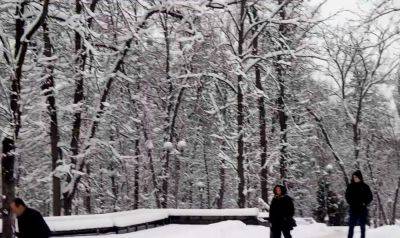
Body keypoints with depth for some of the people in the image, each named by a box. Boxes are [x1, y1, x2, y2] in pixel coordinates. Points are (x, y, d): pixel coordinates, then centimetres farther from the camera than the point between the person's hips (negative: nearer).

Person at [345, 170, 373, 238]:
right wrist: (350, 202, -4)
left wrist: (365, 203, -8)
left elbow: (370, 197, 5)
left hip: (362, 209, 0)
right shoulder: (350, 186, 4)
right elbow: (347, 196, 11)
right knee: (351, 225, -2)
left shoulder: (365, 186, 1)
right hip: (353, 209, 1)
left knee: (362, 226, 6)